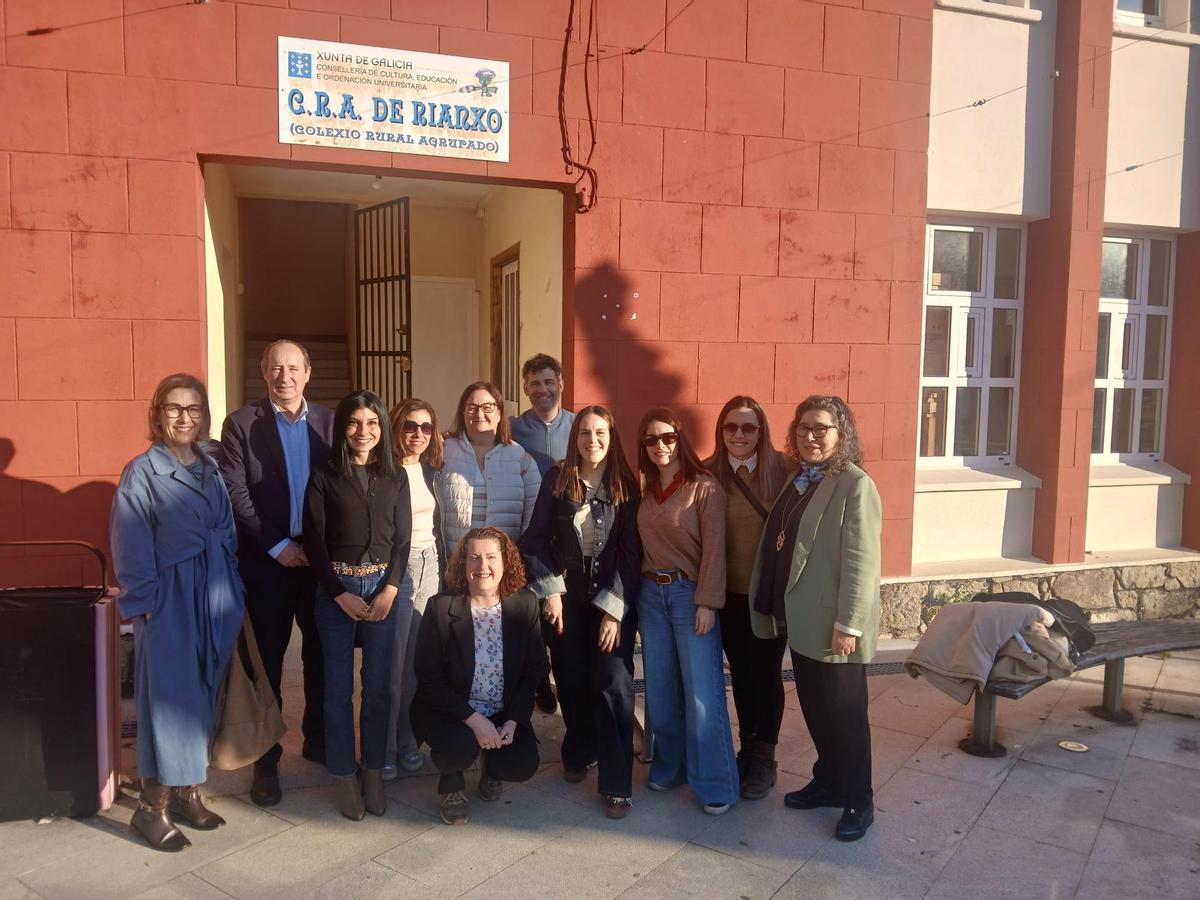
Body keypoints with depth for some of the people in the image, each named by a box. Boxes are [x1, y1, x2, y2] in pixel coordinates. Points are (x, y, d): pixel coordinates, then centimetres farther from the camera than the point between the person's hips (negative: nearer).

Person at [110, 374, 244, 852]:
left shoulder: (211, 470, 11)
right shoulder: (142, 471, -5)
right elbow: (130, 544, -9)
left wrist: (231, 593, 6)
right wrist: (144, 601, -13)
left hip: (215, 596, 6)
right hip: (170, 598, -6)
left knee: (203, 695, 11)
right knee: (169, 695, -2)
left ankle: (188, 791, 25)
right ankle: (153, 806, 11)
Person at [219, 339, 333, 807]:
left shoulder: (329, 422, 6)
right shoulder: (241, 423, -1)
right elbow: (235, 494, -7)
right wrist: (277, 546, -12)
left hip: (320, 558, 3)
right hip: (267, 562, -2)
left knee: (321, 655, 12)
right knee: (267, 660, 6)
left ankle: (317, 739, 30)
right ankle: (266, 759, 19)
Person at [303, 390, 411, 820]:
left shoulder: (396, 477, 7)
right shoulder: (323, 476, 0)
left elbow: (402, 538, 5)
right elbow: (314, 541, -2)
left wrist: (389, 590, -7)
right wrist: (341, 594, -9)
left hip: (383, 586, 2)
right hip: (336, 588, -2)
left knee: (378, 684, 6)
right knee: (339, 686, 4)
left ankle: (374, 773, 20)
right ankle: (344, 776, 17)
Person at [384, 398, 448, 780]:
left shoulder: (432, 472, 11)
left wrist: (443, 567, 15)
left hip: (430, 568, 6)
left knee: (417, 662, 10)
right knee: (392, 663, 0)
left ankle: (407, 739, 24)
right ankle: (384, 747, 14)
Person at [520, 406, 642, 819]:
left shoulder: (626, 486, -3)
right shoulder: (557, 480, 0)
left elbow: (631, 551, -6)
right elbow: (536, 538, 2)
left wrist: (614, 608, -11)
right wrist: (550, 589, -5)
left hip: (613, 601, -1)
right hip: (566, 599, 2)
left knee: (613, 683, -10)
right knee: (572, 681, 8)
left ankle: (616, 783, 1)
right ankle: (579, 754, 34)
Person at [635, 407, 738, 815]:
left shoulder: (705, 487, -9)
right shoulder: (645, 489, 9)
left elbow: (714, 549, -12)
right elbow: (641, 545, 8)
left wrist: (707, 603, -15)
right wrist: (642, 589, 1)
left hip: (689, 593, -5)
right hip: (651, 594, 6)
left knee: (702, 693, -4)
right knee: (660, 689, 13)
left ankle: (715, 784, 8)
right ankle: (668, 767, 28)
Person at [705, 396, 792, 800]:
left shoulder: (782, 469, -11)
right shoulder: (709, 473, -5)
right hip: (728, 592, 2)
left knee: (766, 672, 8)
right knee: (740, 671, 16)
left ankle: (764, 758, 26)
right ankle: (747, 747, 35)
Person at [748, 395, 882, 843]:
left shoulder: (855, 485, -15)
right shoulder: (798, 479, 9)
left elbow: (861, 560, -19)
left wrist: (849, 625, -20)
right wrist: (776, 606, 11)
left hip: (834, 626, -7)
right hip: (802, 620, 8)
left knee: (844, 713, 7)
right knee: (814, 706, 19)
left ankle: (858, 802, 24)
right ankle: (828, 781, 38)